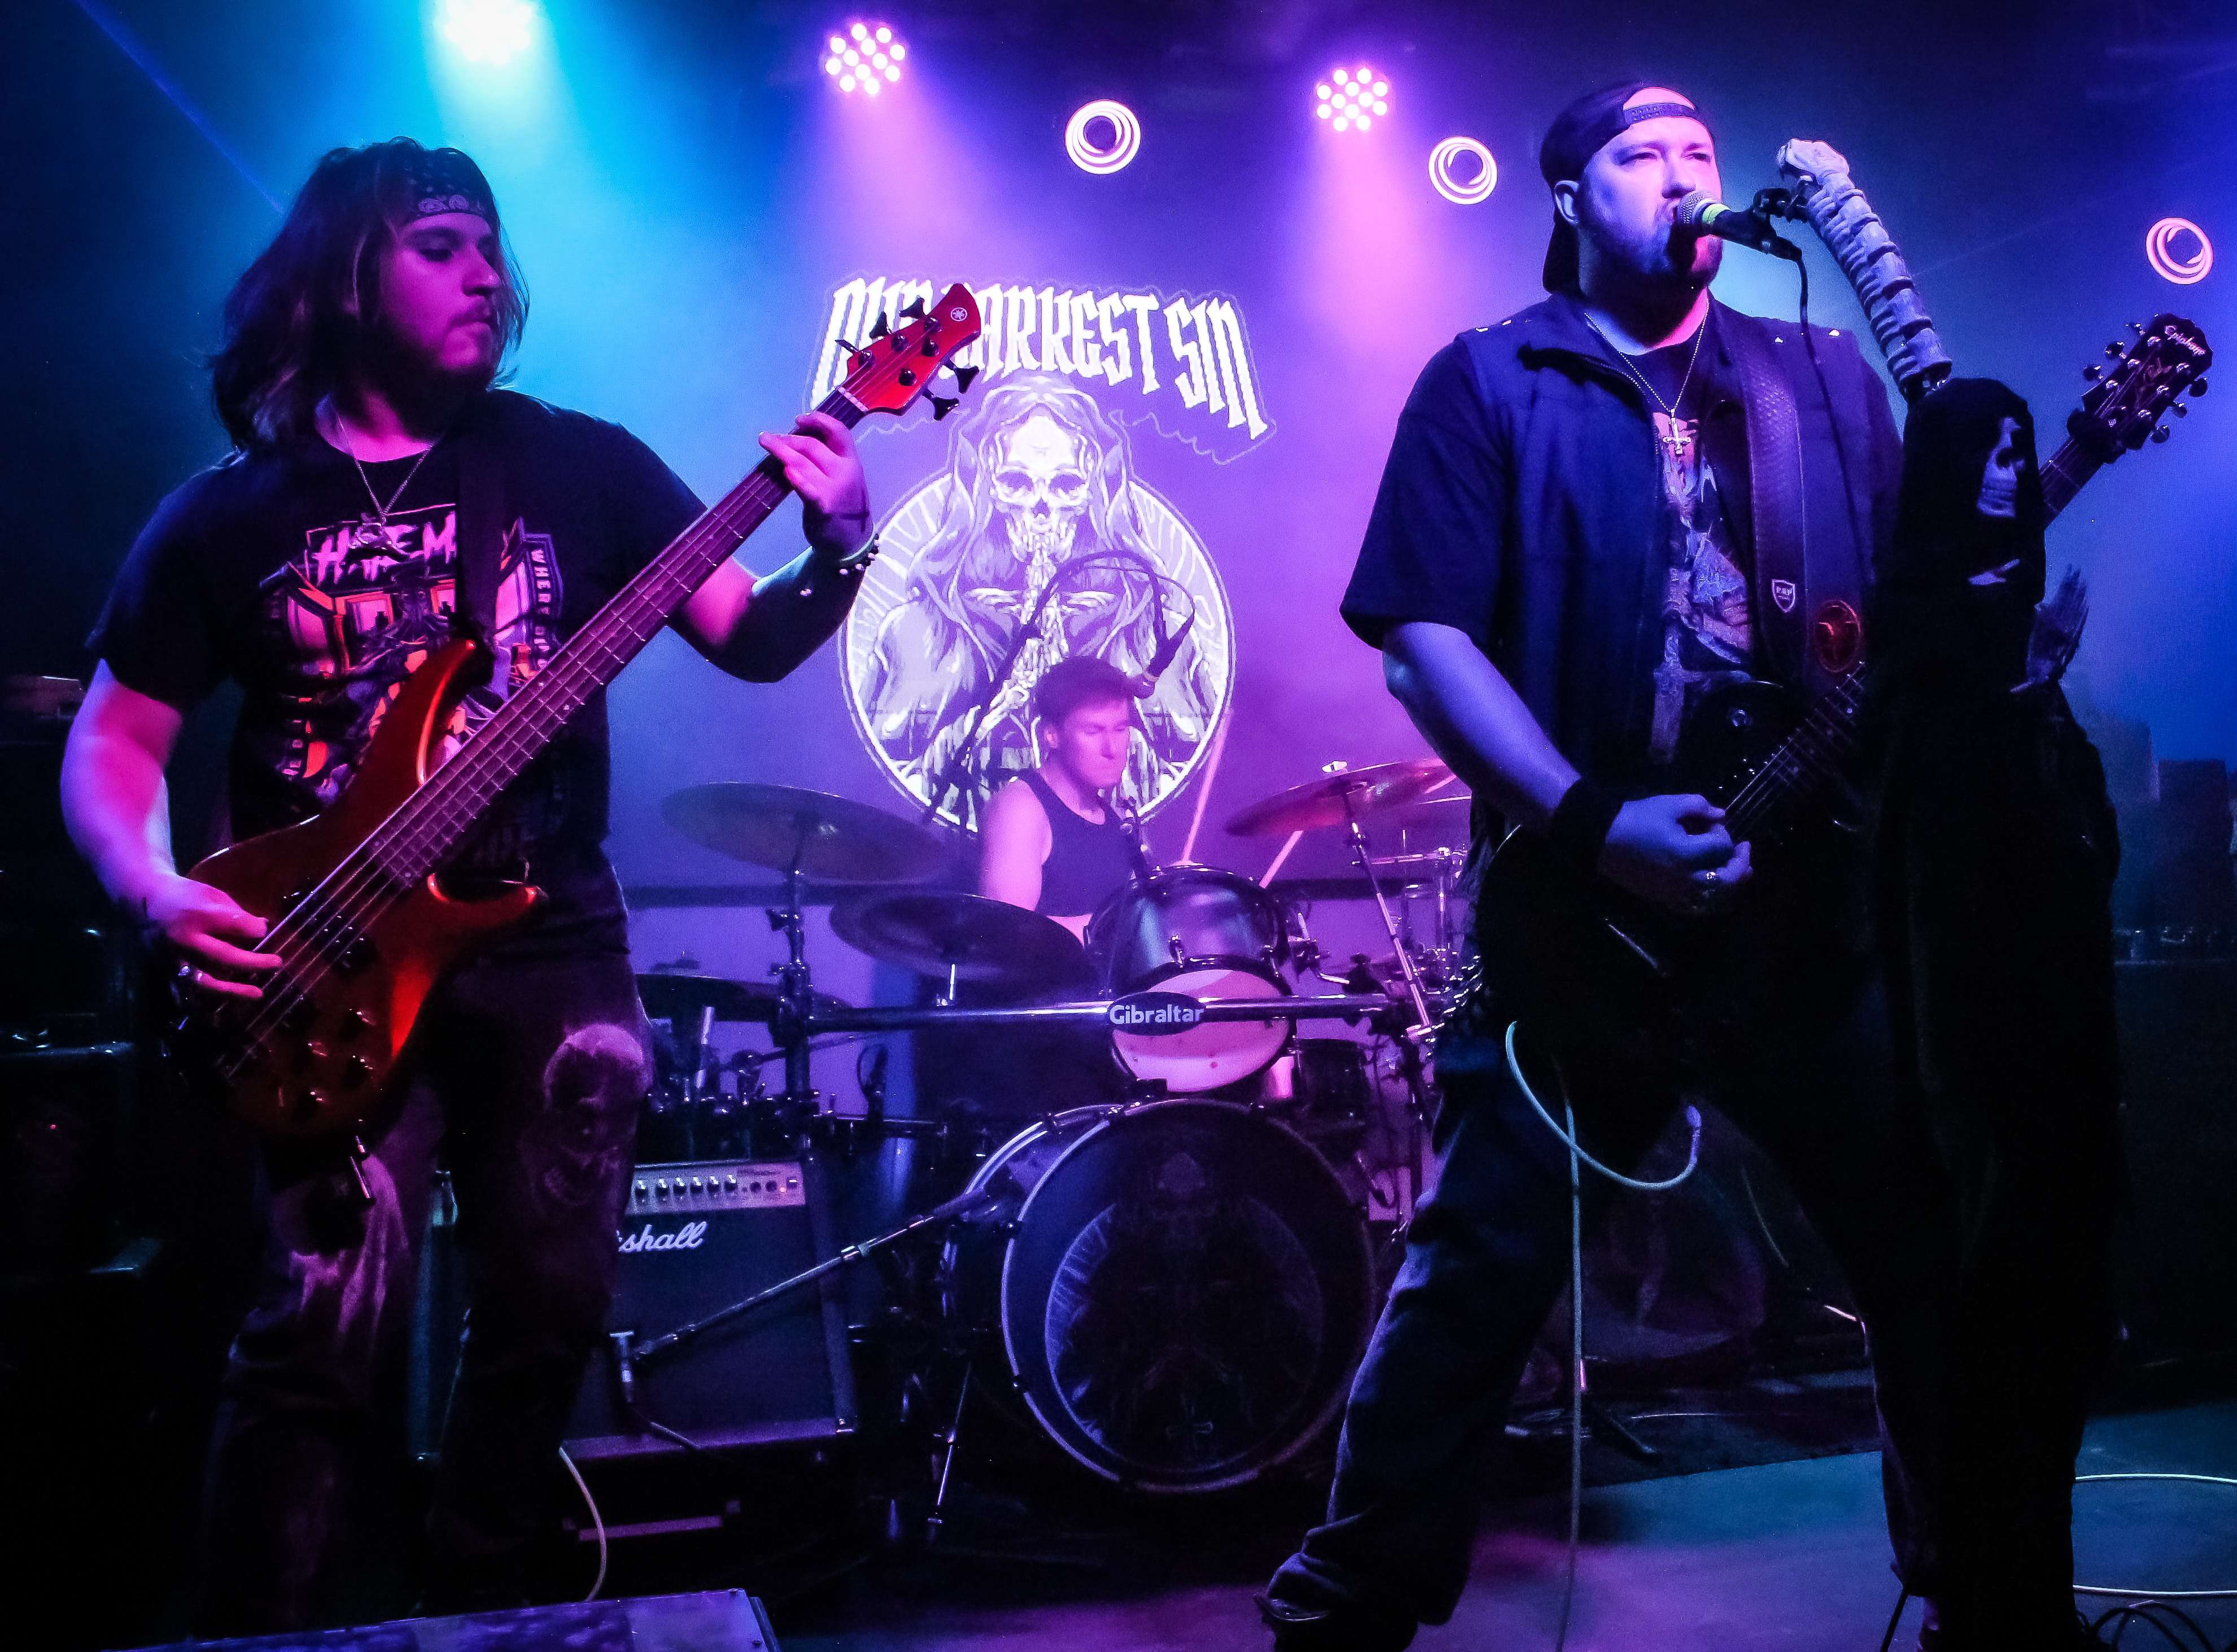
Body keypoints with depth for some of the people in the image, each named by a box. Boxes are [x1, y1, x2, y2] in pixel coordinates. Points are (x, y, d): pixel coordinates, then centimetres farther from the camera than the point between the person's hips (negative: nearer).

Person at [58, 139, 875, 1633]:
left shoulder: (578, 465, 6)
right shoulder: (229, 515, 4)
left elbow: (750, 640, 3)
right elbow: (114, 741, 5)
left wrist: (839, 551, -18)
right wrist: (157, 893, -15)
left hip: (553, 948, 2)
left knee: (550, 1312, 5)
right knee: (324, 1334, -10)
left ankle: (473, 1614, 26)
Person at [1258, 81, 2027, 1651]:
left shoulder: (1827, 379, 16)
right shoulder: (1488, 384, 2)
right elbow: (1426, 632, -8)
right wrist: (1591, 824, -19)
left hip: (1812, 899, 4)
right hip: (1581, 913, -4)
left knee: (1936, 1247, 9)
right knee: (1481, 1272, -1)